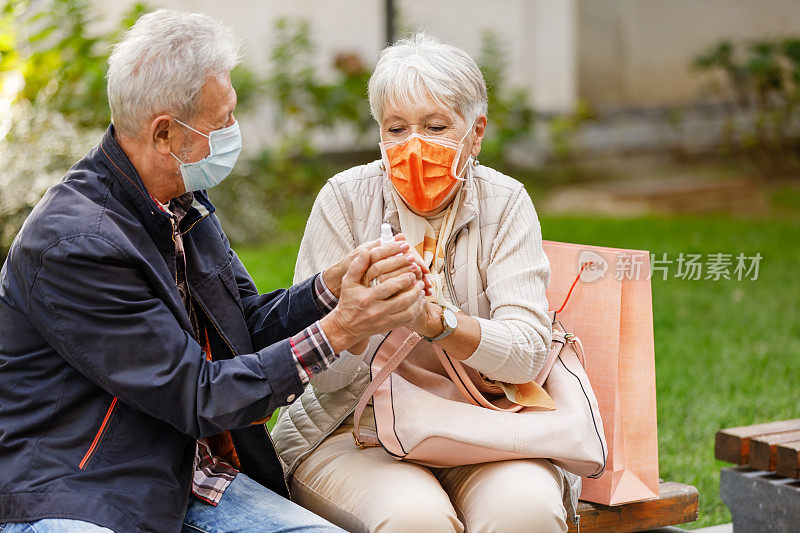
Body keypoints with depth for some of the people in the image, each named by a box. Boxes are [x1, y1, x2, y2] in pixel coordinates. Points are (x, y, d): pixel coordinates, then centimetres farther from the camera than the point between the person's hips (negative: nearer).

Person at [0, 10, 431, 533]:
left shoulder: (183, 203, 7)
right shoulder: (75, 244, -21)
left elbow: (251, 324, 14)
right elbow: (200, 399, -19)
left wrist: (335, 281, -4)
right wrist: (337, 331, -17)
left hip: (190, 479, 8)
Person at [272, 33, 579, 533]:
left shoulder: (505, 203, 0)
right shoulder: (346, 200, -4)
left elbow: (528, 351, -13)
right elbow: (321, 374, -9)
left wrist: (435, 320, -32)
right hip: (354, 432, -1)